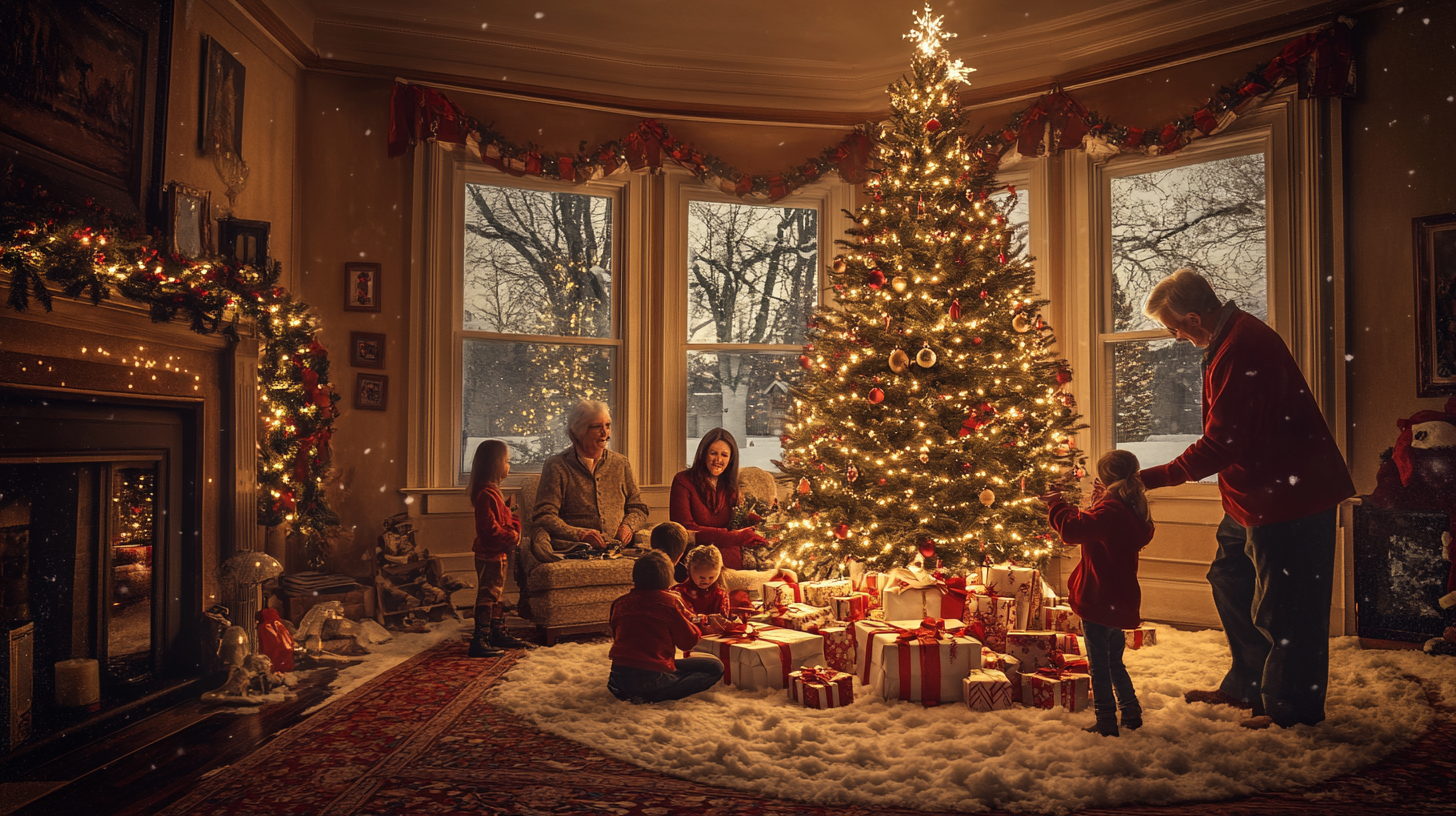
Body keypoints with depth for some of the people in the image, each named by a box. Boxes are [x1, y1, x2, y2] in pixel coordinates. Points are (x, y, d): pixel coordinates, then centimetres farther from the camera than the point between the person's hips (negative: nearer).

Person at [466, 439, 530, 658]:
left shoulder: (492, 491, 14)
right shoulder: (486, 494, -22)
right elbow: (489, 528, -27)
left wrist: (514, 524, 4)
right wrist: (512, 536, -17)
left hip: (497, 554, 11)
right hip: (489, 555, -11)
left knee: (495, 595, 19)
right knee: (487, 596, -7)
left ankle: (498, 633, 30)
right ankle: (480, 641, -3)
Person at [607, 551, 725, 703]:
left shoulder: (620, 603, 7)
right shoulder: (671, 601, -6)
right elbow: (688, 642, 0)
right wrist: (690, 619, 19)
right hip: (653, 678, -6)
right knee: (715, 667, 2)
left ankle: (629, 695, 7)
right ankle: (652, 697, -10)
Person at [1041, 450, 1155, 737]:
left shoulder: (1109, 511, -21)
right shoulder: (1132, 512, 7)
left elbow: (1073, 529, -31)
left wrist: (1056, 504, -17)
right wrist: (1099, 501, 21)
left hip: (1099, 602, -9)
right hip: (1120, 602, 9)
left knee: (1099, 664, 2)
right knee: (1114, 661, 23)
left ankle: (1106, 722, 8)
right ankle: (1131, 714, 30)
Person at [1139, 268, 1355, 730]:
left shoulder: (1241, 352, -25)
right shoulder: (1235, 337, 10)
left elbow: (1221, 444, -26)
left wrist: (1151, 478, -20)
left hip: (1290, 498, -11)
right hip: (1258, 494, 11)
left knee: (1281, 606, 1)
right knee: (1231, 580, 20)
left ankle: (1293, 708, 18)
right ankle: (1247, 687, 34)